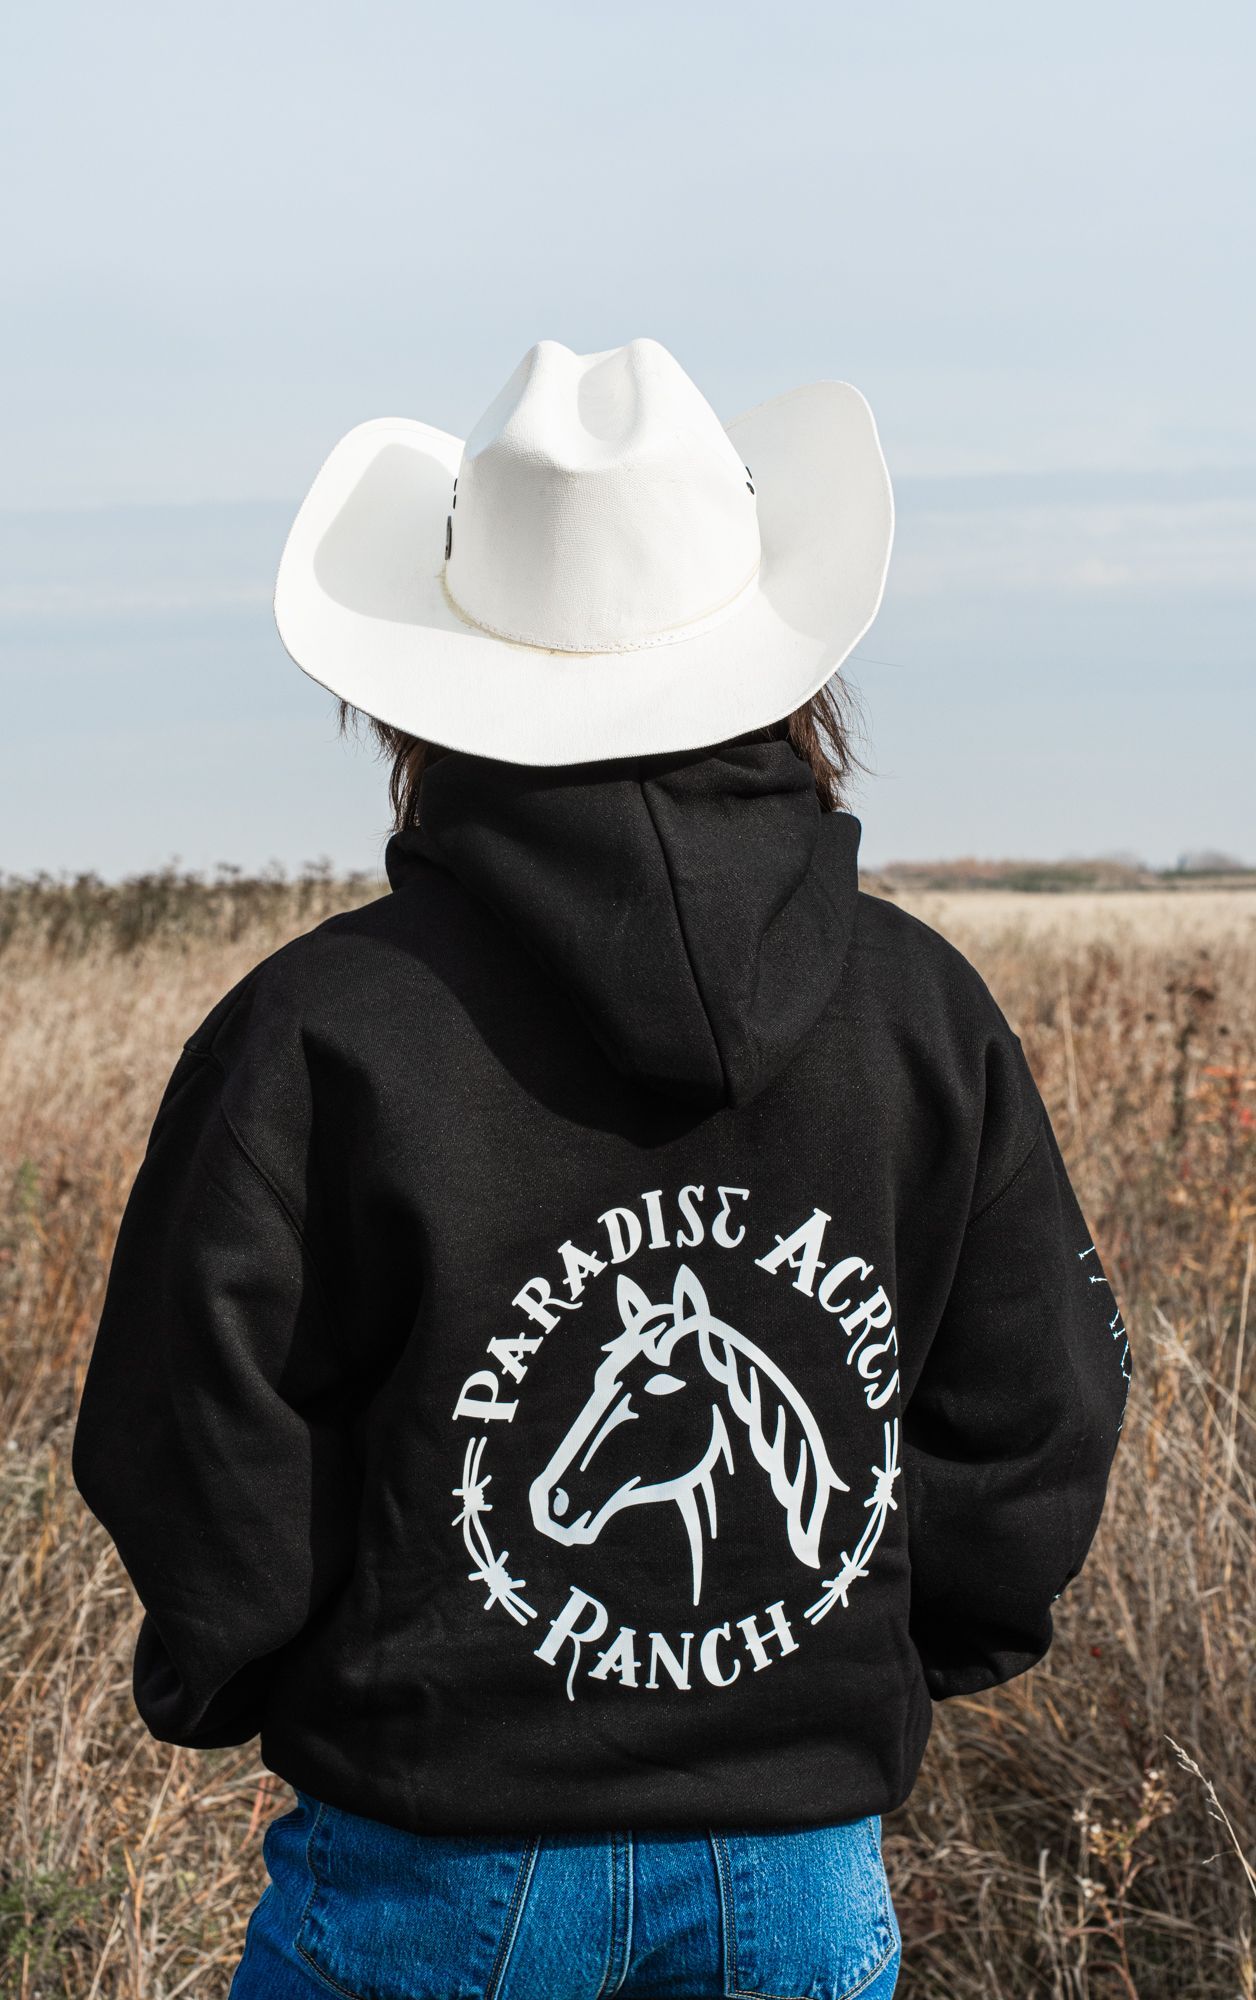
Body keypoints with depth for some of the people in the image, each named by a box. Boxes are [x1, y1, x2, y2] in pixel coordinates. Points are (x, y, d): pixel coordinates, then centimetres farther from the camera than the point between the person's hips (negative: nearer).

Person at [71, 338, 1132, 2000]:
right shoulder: (924, 1009, -3)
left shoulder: (318, 1030, -13)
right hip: (804, 1864, 3)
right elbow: (1034, 1426, 4)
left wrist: (218, 1687, 12)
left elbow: (204, 1465, -8)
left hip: (438, 1867, -2)